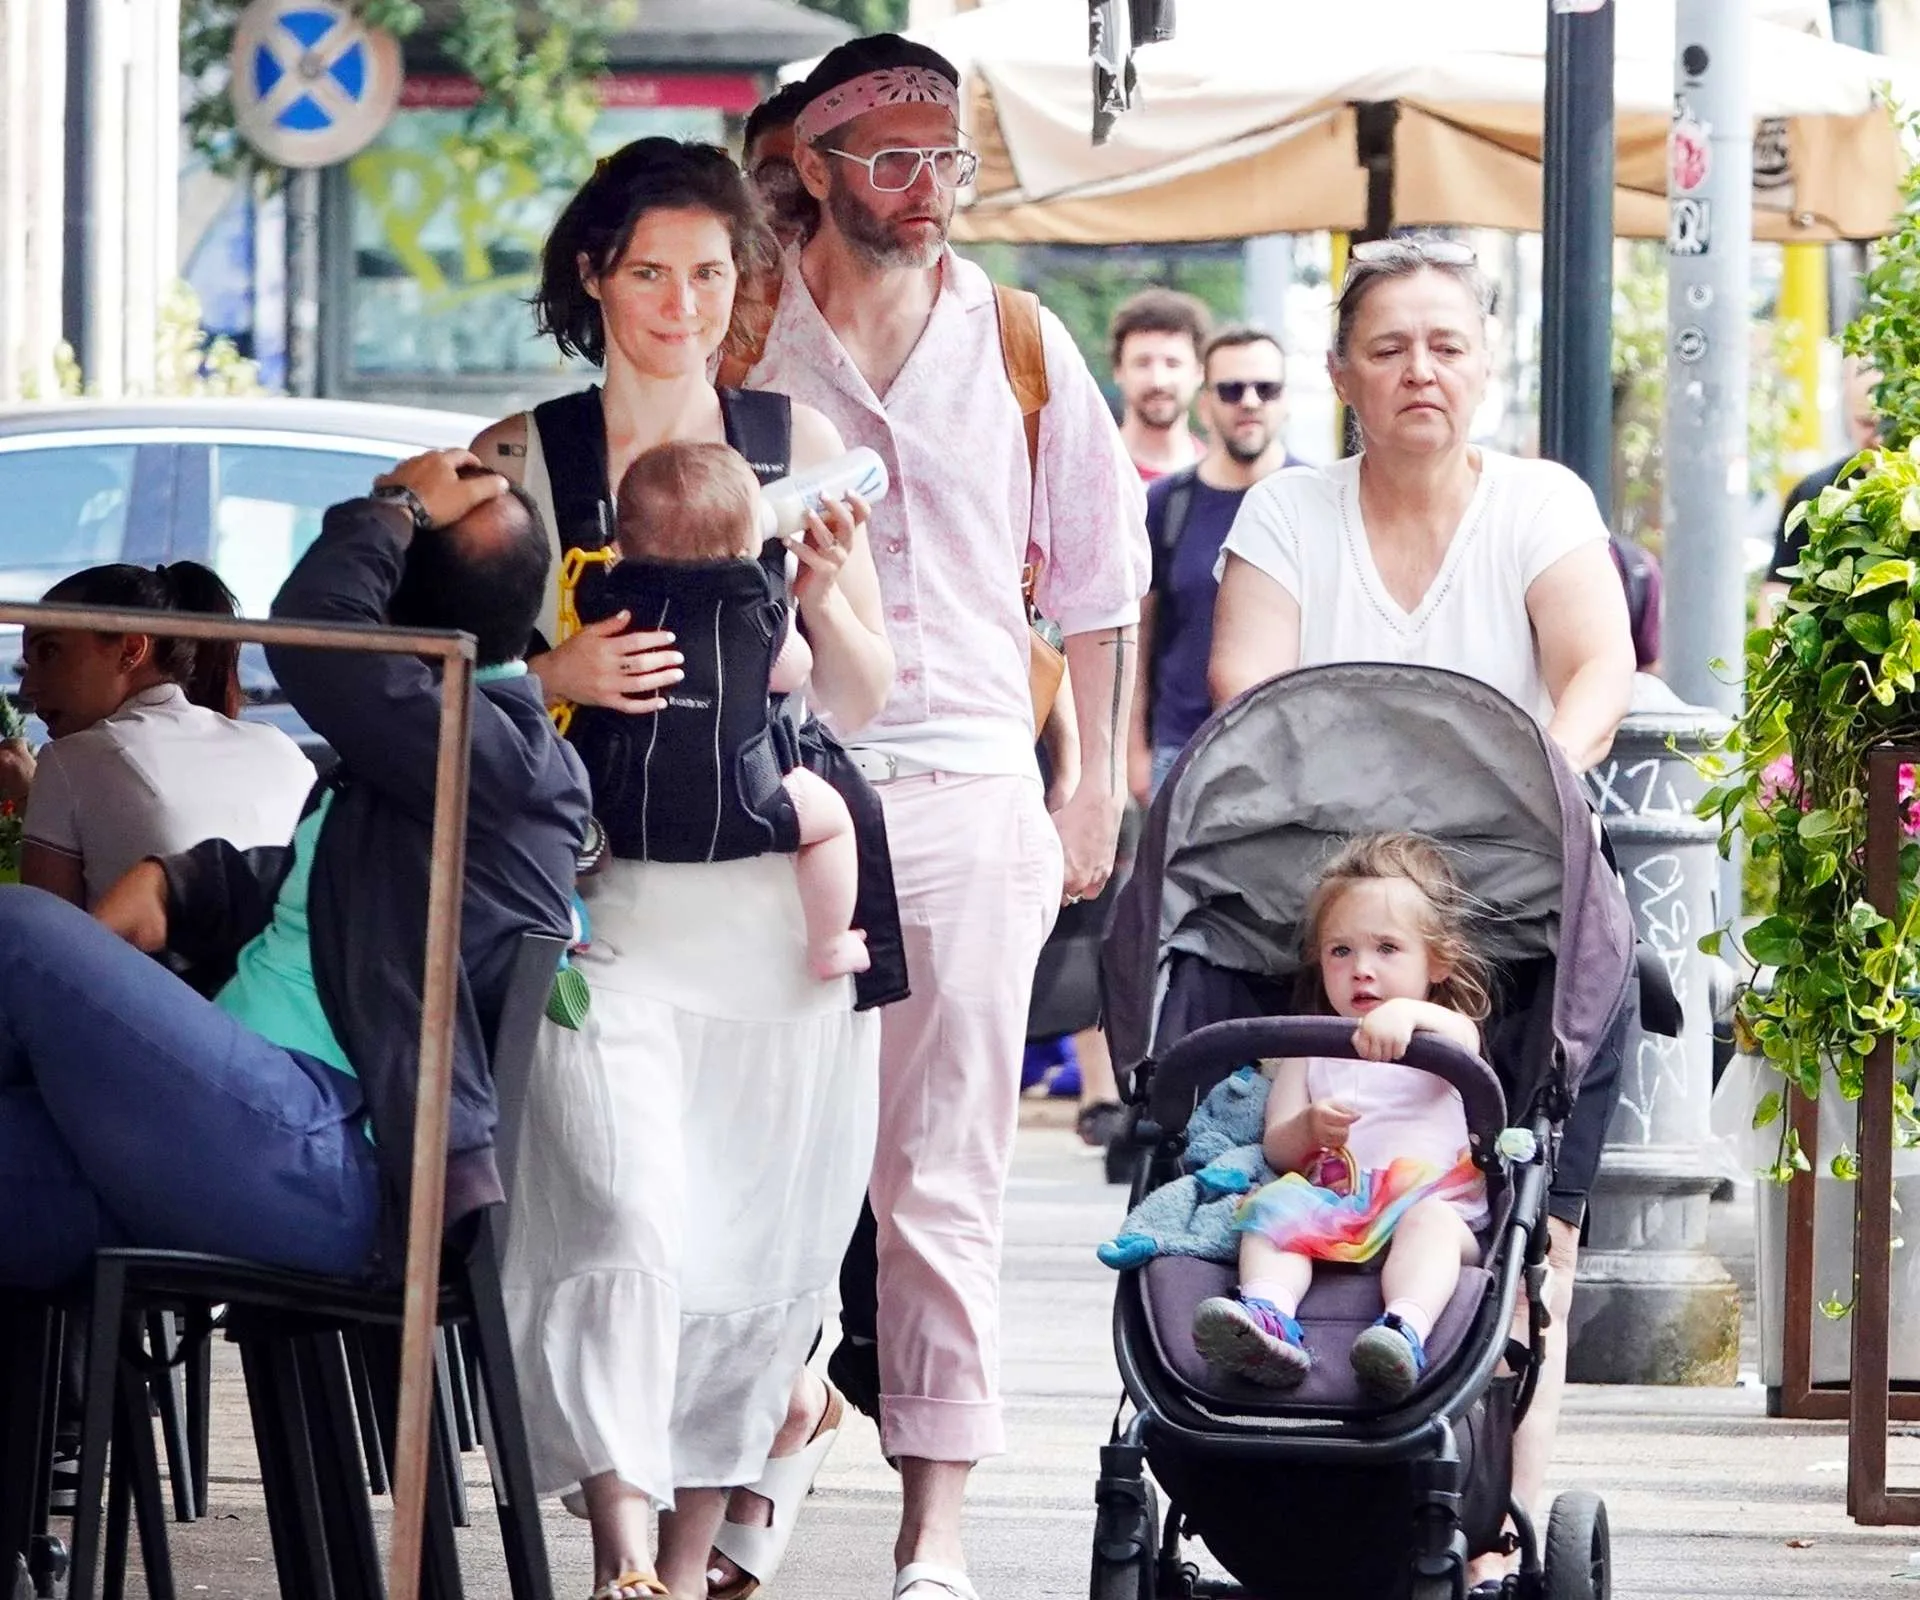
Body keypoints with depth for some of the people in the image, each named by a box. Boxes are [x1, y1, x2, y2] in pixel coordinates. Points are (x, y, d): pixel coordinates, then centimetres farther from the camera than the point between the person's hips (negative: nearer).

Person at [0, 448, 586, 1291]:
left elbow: (313, 630, -24)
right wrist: (169, 882, 10)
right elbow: (292, 892, 31)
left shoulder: (505, 755, -11)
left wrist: (399, 509, -5)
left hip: (322, 1170, -10)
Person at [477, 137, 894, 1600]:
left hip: (781, 890, 2)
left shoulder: (797, 441, 11)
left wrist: (825, 594, -7)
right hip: (604, 893, -2)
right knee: (626, 1211, -19)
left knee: (761, 1239, 2)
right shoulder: (521, 458, 6)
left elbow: (860, 704, 13)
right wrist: (559, 672, -12)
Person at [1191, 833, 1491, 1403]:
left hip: (1433, 1197, -2)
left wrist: (1408, 1012, -34)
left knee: (1429, 1220, -35)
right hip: (1328, 1199, 2)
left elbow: (1463, 1040, -11)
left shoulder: (1443, 1035, 17)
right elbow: (1275, 1148, 14)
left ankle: (1406, 1331, -63)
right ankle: (1268, 1314, -54)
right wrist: (1307, 1128, -11)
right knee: (1275, 1203, -27)